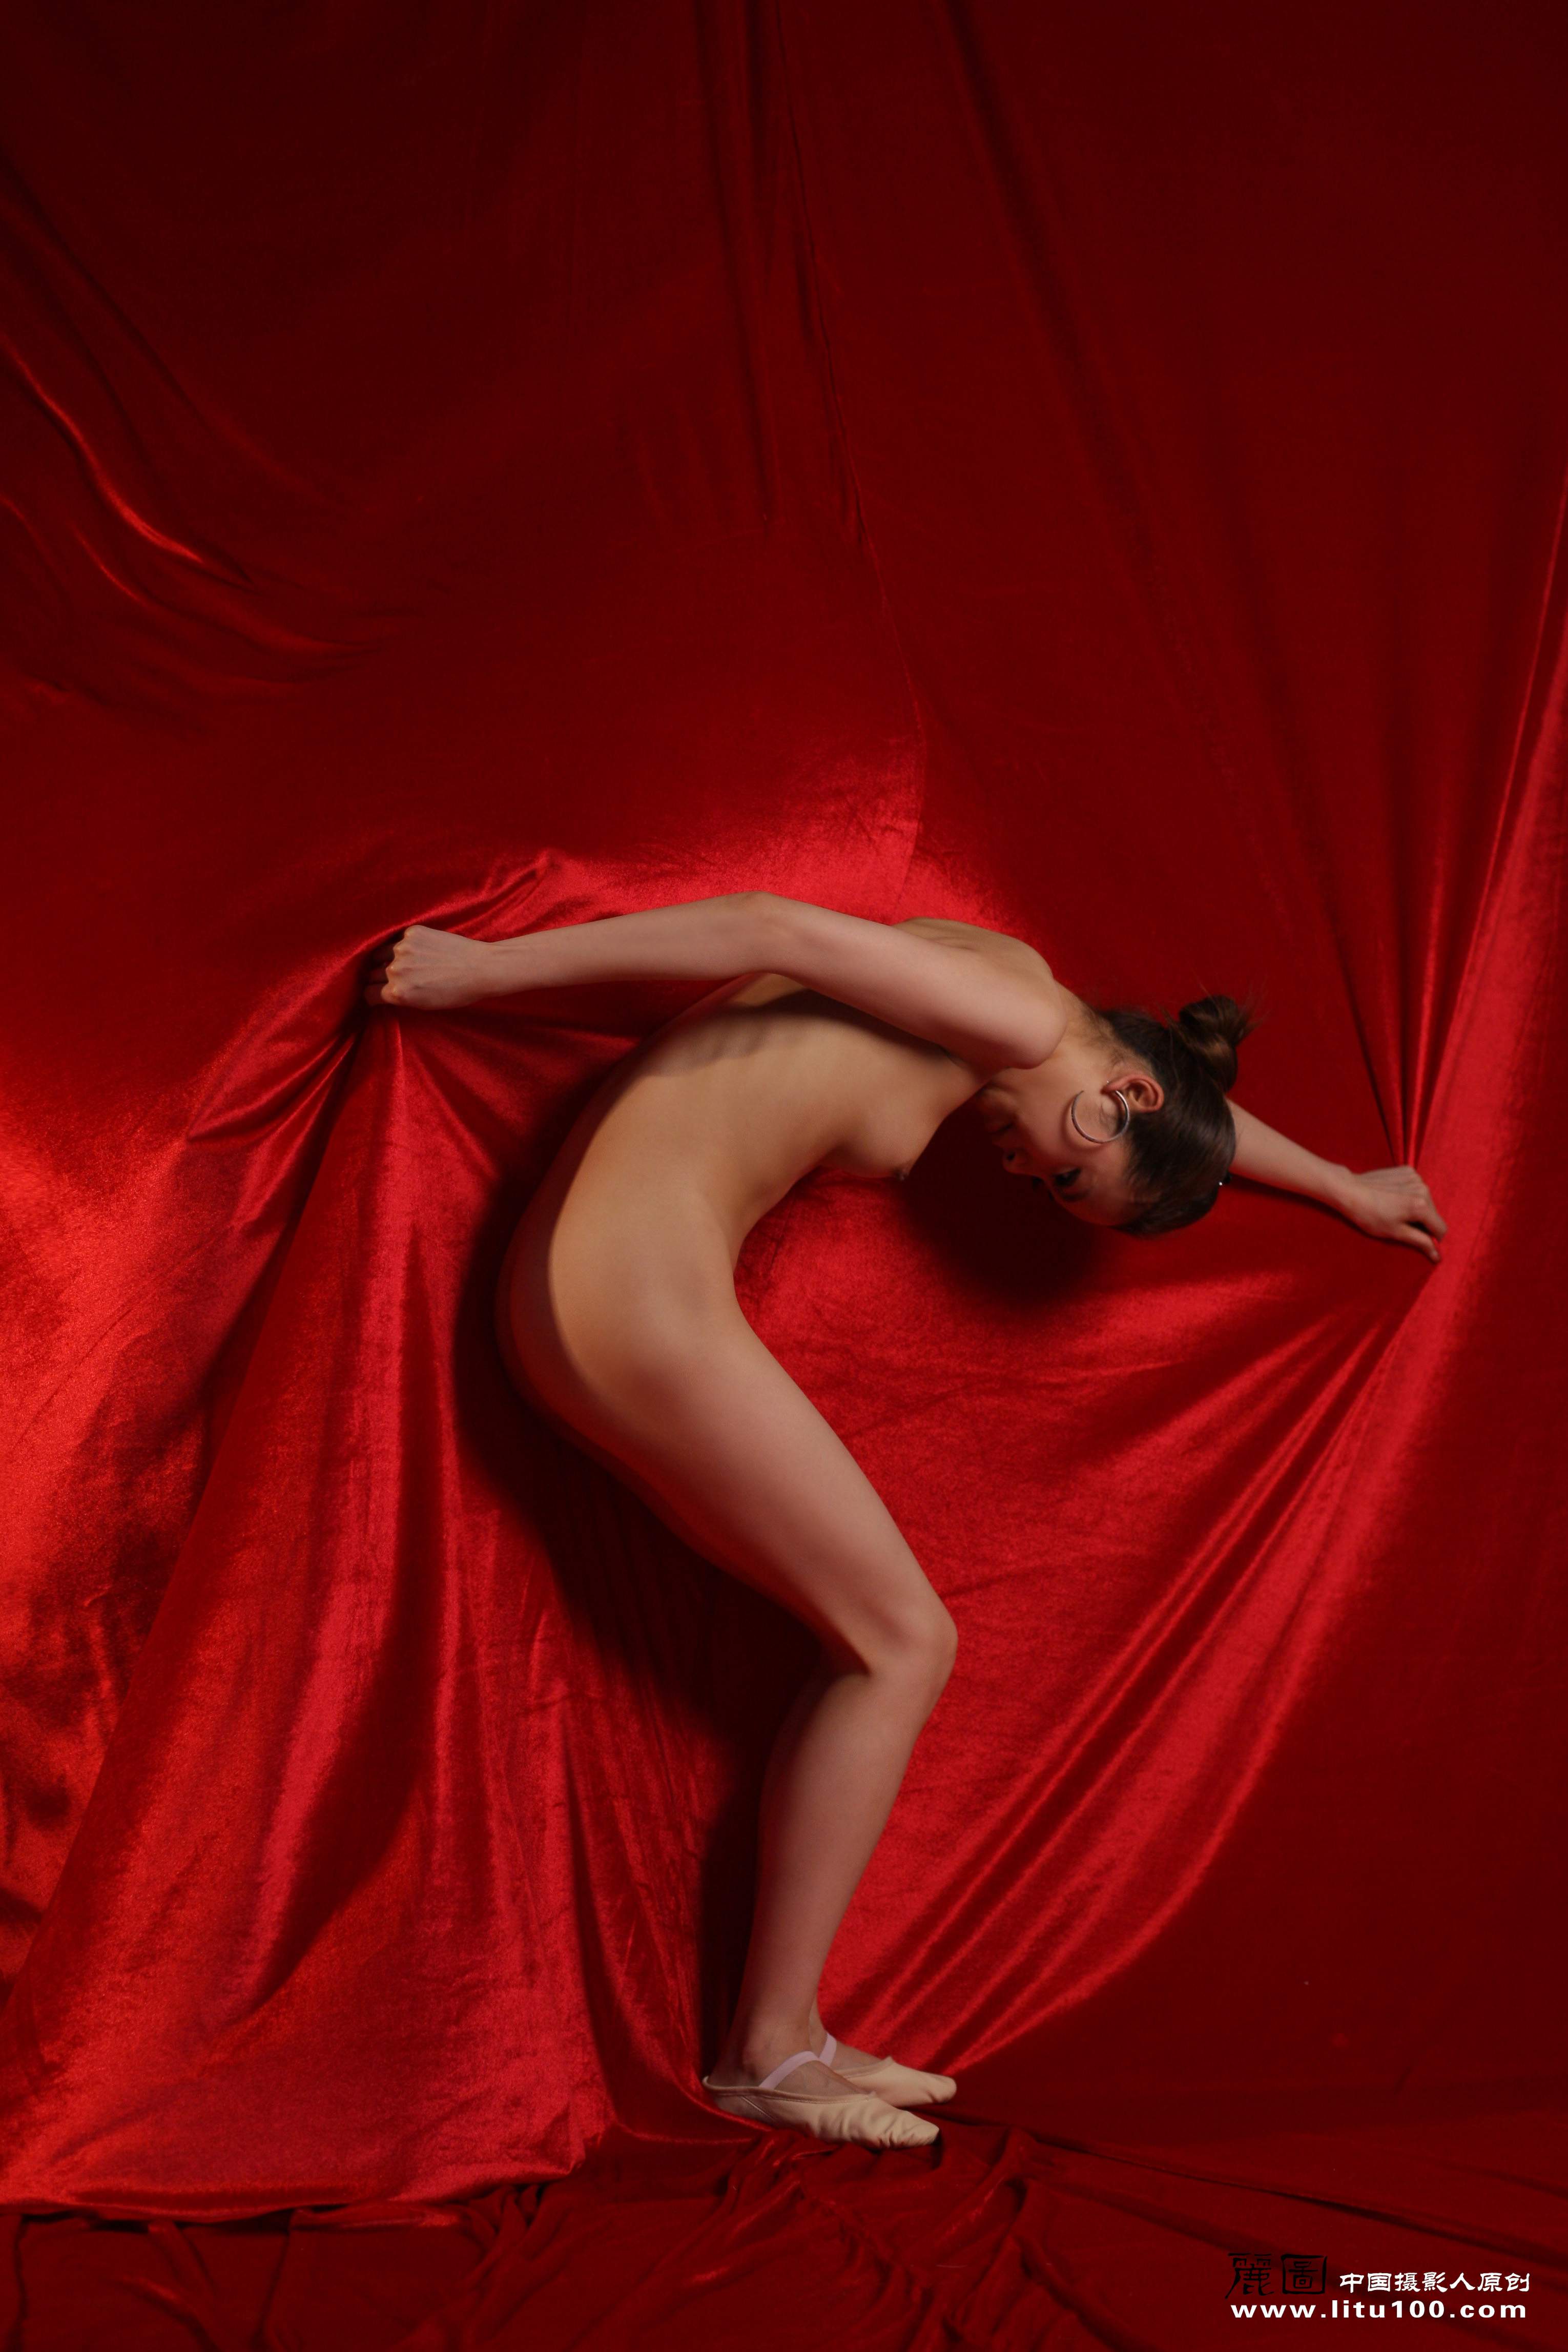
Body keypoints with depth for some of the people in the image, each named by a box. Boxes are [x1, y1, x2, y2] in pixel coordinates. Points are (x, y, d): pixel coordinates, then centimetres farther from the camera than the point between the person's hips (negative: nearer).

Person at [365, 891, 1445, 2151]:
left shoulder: (1005, 996, 21)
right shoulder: (1022, 1012, -10)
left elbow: (1197, 1098, 36)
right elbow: (779, 927, -18)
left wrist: (1347, 1189, 50)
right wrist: (493, 965, -17)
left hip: (580, 1290, 10)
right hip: (642, 1288, -10)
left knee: (874, 1644, 12)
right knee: (907, 1642, -1)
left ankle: (781, 2038, 14)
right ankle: (769, 2049, 4)